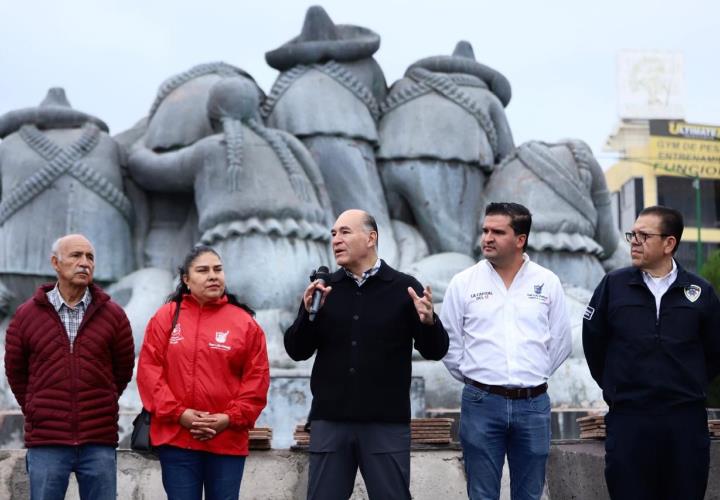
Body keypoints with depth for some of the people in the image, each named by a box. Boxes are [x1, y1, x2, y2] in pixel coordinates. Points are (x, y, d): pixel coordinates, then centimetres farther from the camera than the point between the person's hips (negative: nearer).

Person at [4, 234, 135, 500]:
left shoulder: (113, 314, 4)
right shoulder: (26, 315, 3)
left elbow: (123, 369, 13)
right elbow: (15, 371, 13)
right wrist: (35, 411, 12)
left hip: (99, 443, 0)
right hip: (46, 442, 0)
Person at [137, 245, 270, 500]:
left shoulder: (245, 322, 4)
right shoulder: (166, 317, 4)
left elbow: (257, 378, 2)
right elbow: (149, 371, -1)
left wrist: (232, 418, -9)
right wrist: (178, 413, -10)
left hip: (228, 439, 1)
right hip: (176, 438, 0)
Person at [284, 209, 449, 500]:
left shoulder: (404, 288, 0)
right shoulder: (323, 289, 7)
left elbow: (435, 351, 0)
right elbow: (297, 351, 5)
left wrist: (428, 322, -20)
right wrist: (308, 313, -12)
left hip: (387, 422, -2)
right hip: (330, 420, 2)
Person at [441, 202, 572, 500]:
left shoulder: (548, 283, 2)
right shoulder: (463, 282, -1)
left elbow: (561, 341, 9)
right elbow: (449, 341, 5)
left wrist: (534, 376, 11)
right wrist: (473, 378, 7)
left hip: (533, 404, 1)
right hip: (481, 403, -1)